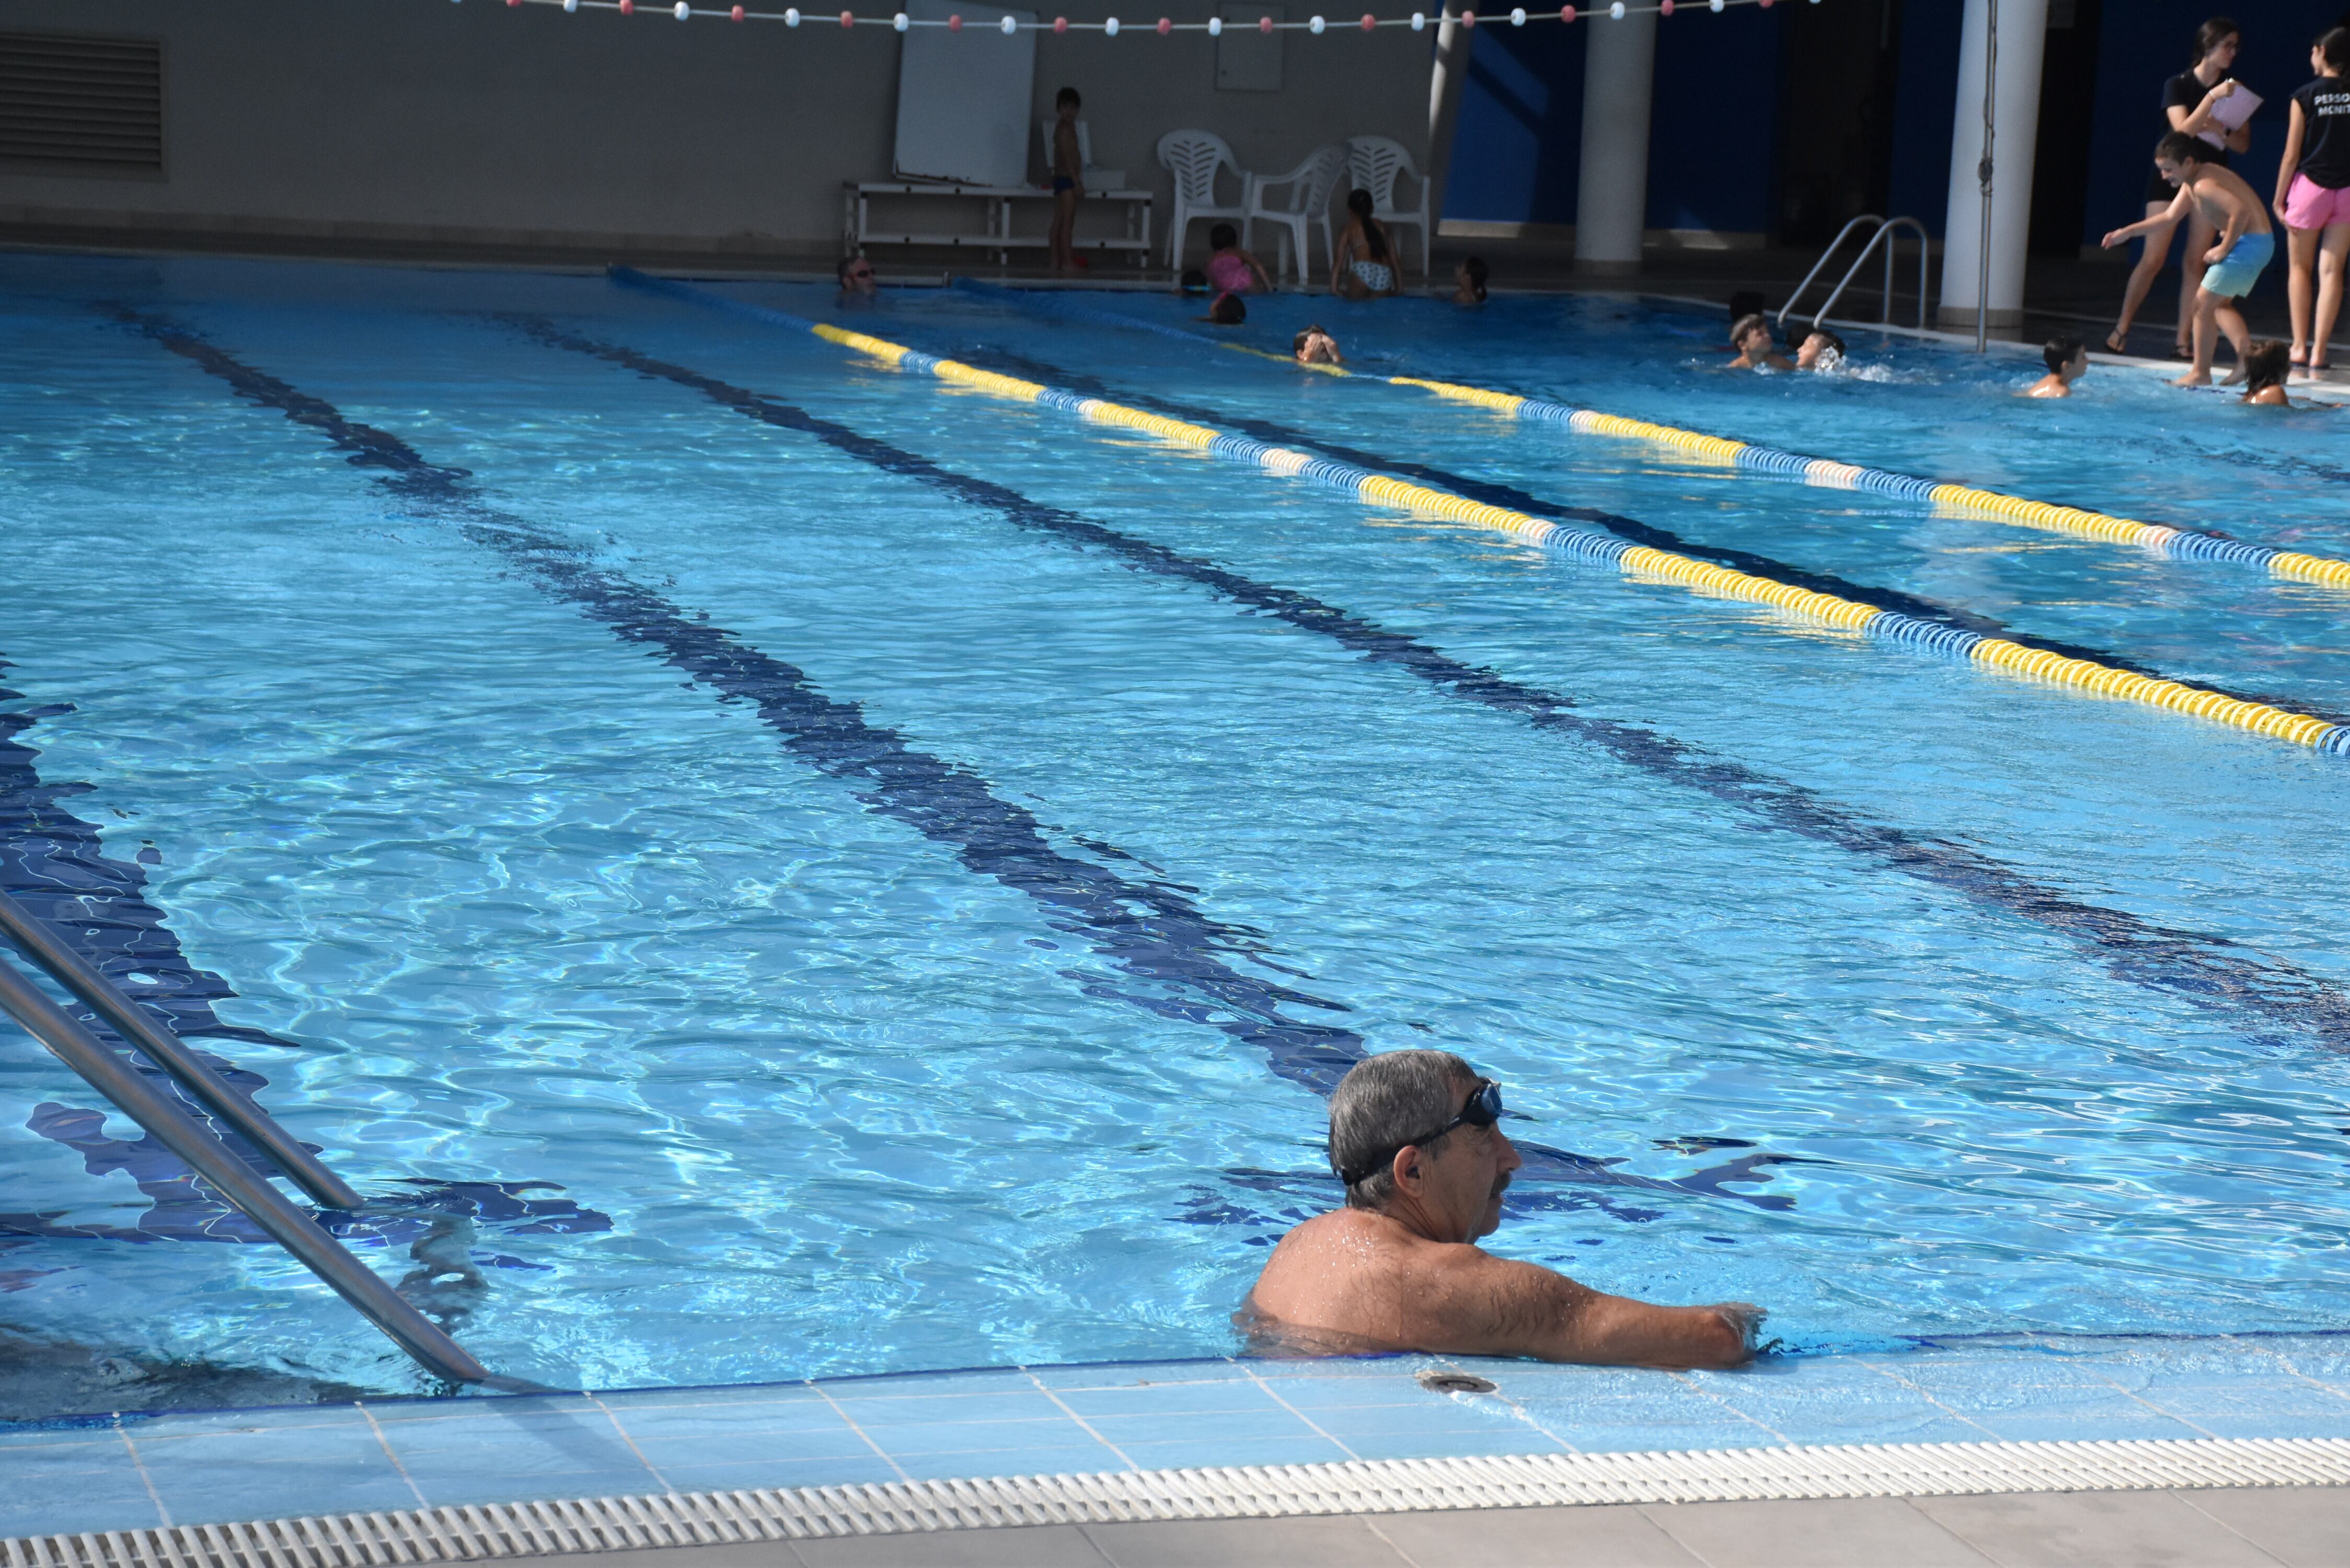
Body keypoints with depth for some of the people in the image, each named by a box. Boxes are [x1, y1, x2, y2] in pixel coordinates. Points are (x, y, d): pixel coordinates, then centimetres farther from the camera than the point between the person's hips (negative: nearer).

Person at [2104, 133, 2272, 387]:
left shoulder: (2203, 185, -22)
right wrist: (2127, 232, 18)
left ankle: (2200, 373, 2)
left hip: (2250, 243, -11)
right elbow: (2170, 216, 22)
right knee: (2219, 304, 18)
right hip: (2260, 243, 11)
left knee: (2203, 304, -3)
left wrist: (2224, 249, -23)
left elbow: (2240, 211, -33)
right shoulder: (2191, 183, 12)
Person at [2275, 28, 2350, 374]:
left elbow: (2291, 156, -6)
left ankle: (2300, 346, 6)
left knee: (2299, 267, 12)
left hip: (2311, 186, -2)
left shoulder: (2305, 97, -7)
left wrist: (2279, 199, 2)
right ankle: (2319, 351, 1)